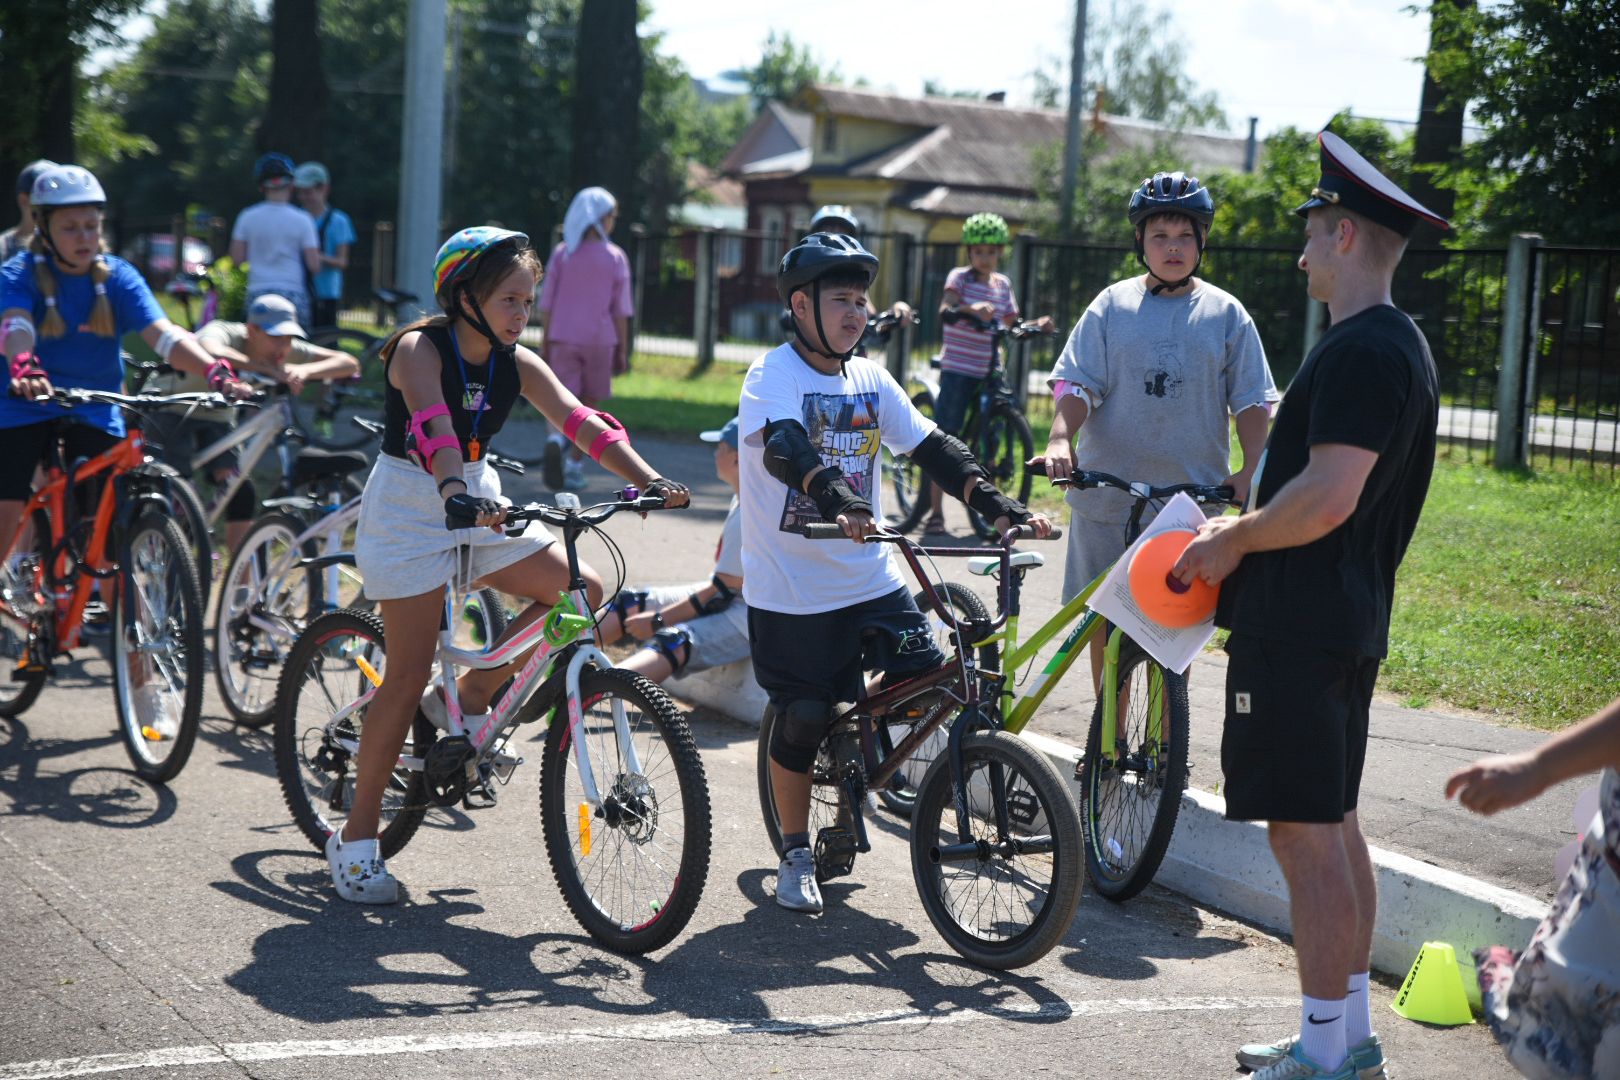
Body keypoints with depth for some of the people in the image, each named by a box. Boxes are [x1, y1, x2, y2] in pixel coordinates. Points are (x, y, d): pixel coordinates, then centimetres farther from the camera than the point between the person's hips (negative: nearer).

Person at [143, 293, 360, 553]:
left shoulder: (287, 351, -18)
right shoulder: (222, 333, -33)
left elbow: (350, 364, -24)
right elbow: (213, 354, -59)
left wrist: (305, 371, -42)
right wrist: (271, 369, -64)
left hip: (216, 418, 5)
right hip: (170, 412, -5)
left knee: (242, 493, -10)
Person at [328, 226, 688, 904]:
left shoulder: (515, 364, -1)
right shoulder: (420, 350, -18)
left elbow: (579, 421, -13)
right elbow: (432, 426, -38)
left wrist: (648, 481, -28)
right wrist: (455, 493, -56)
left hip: (480, 504, 7)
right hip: (408, 512, -7)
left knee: (582, 589, -7)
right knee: (409, 677, -8)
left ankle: (467, 701, 9)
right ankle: (354, 841, 3)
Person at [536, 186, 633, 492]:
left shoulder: (561, 254, 3)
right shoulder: (615, 257, -1)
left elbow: (546, 303, 2)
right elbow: (621, 309, -2)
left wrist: (544, 343, 8)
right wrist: (622, 350, 5)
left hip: (563, 339, 1)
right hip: (600, 340, -1)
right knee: (588, 403, 13)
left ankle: (556, 439, -30)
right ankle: (574, 466, 13)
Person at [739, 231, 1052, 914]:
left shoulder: (870, 382, 8)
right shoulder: (772, 376, -11)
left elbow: (931, 447, 5)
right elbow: (784, 447, -29)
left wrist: (999, 507, -9)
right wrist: (839, 501, -48)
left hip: (870, 581, 5)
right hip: (789, 585, -5)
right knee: (804, 717, -1)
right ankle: (795, 853, 18)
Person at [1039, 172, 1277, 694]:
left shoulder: (1225, 313, 5)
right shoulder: (1112, 305, 4)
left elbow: (1252, 401, 4)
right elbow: (1076, 383, -1)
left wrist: (1252, 470, -11)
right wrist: (1061, 438, -20)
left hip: (1191, 493, 0)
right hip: (1108, 491, 0)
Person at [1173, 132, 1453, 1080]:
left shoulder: (1361, 351, -18)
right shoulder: (1403, 344, 16)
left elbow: (1328, 497, -26)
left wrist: (1235, 539, -11)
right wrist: (1249, 530, 17)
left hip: (1300, 628, -11)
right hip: (1350, 619, 11)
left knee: (1307, 832, -6)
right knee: (1334, 824, 16)